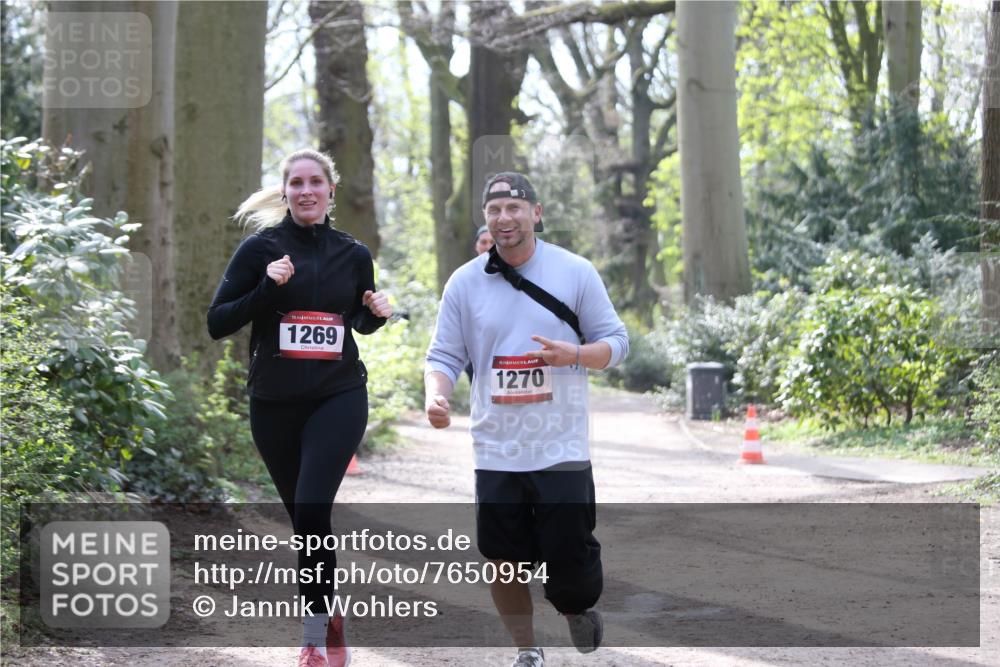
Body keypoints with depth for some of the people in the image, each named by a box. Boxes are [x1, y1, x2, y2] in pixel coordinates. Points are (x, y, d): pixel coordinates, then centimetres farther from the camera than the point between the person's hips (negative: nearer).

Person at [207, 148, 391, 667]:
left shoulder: (353, 255, 5)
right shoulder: (260, 248, -2)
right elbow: (217, 323, -5)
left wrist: (376, 311, -1)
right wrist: (266, 288, -18)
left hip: (338, 399, -1)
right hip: (275, 404, 1)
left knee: (312, 509, -18)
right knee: (305, 515, 9)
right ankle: (329, 624, 27)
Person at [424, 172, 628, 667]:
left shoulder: (575, 272, -1)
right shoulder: (464, 283, 3)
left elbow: (616, 341, 4)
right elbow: (444, 355, 6)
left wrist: (571, 354, -17)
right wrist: (435, 397, -16)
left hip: (562, 450, -2)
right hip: (495, 452, 2)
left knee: (570, 560, -3)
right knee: (505, 561, 3)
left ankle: (577, 607, 32)